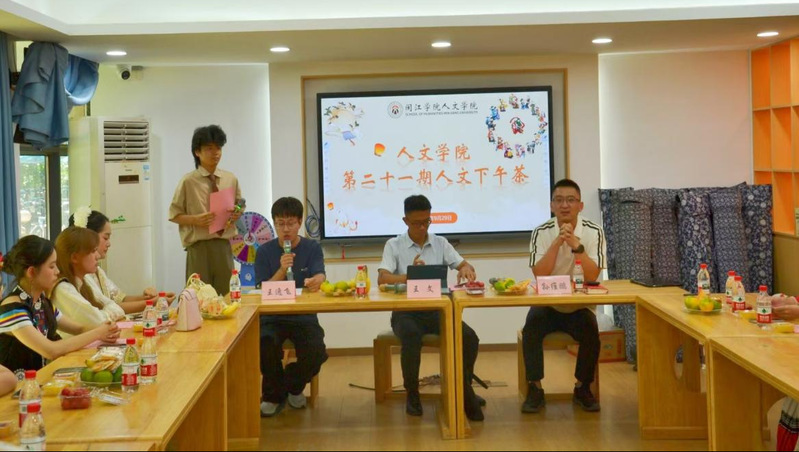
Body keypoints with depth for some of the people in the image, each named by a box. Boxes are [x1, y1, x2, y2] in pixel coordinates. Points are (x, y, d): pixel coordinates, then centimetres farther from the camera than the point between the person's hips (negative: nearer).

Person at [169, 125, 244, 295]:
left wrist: (237, 214, -3)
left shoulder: (231, 180, 7)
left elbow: (240, 206, 20)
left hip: (223, 245, 4)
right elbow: (174, 215, -1)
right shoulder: (188, 182, -5)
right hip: (199, 247, -4)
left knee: (226, 294, 8)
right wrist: (196, 220, -18)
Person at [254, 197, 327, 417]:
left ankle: (293, 386, 12)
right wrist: (281, 271, -23)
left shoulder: (312, 248, 3)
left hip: (304, 317, 0)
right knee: (265, 343, -32)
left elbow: (319, 276, -13)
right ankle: (274, 394, -1)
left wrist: (315, 281, -39)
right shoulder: (265, 252, 2)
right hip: (272, 318, 0)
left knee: (316, 353, -26)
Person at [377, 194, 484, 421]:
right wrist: (409, 276, -28)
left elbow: (465, 265, 8)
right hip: (406, 311, -3)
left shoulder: (440, 243, 13)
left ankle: (464, 389, 0)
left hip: (437, 309, 3)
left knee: (469, 337, -22)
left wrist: (466, 269, -18)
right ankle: (412, 394, -13)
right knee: (412, 338, -36)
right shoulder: (394, 245, 4)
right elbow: (382, 278, -10)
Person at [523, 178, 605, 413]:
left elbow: (592, 276, -17)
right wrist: (557, 242, -25)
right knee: (531, 329, -27)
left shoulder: (593, 232, -6)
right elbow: (539, 274, -17)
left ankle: (583, 389, -4)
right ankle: (535, 390, -13)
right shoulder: (541, 232, -4)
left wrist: (576, 245, -29)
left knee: (591, 331, -27)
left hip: (579, 306, 0)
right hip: (547, 304, 0)